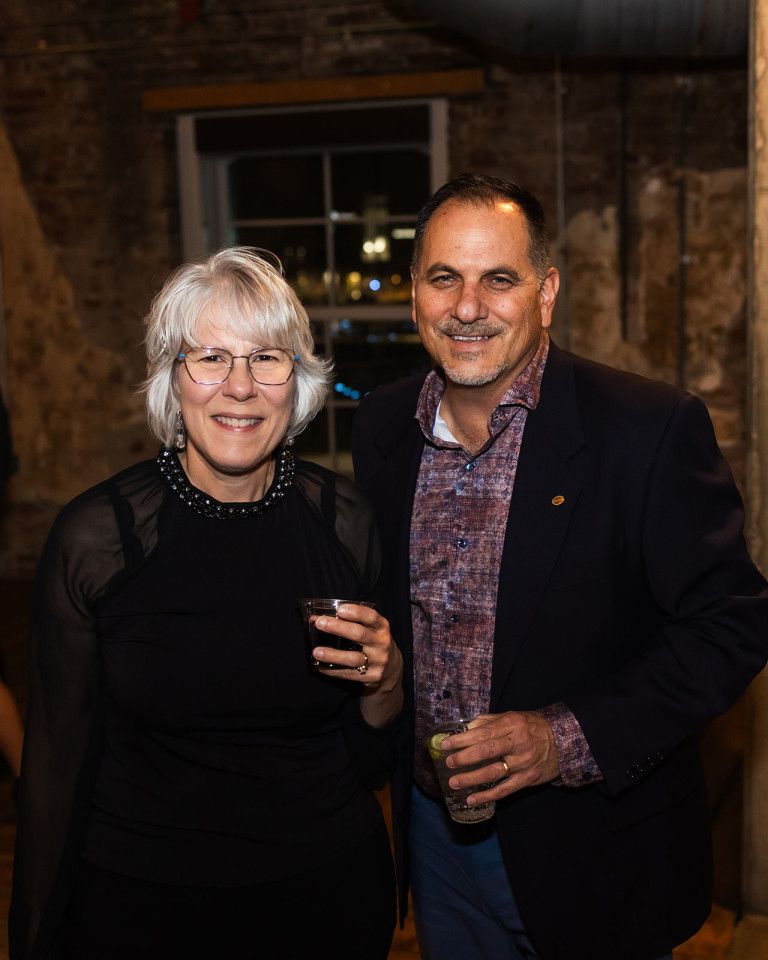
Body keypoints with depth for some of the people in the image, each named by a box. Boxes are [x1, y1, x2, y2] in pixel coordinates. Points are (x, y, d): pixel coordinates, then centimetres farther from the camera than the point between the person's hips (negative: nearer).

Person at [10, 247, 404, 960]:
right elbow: (57, 763, -6)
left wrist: (385, 682, -19)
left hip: (330, 895, 2)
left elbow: (370, 764, 1)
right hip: (139, 902, -2)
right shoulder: (95, 535, -16)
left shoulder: (345, 520, -9)